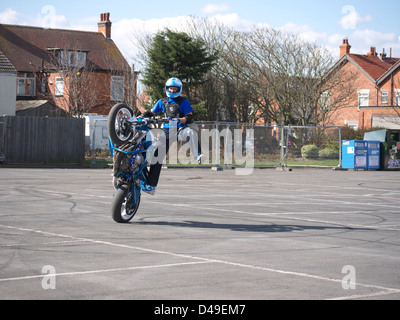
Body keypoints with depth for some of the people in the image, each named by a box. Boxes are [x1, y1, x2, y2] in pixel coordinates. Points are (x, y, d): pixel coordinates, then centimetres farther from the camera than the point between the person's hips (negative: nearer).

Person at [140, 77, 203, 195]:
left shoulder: (183, 101, 3)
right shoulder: (162, 102, 15)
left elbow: (190, 117, -5)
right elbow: (150, 112, 24)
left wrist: (179, 120, -24)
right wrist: (140, 117, 6)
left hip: (180, 129, -3)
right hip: (167, 131, 3)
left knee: (191, 132, -39)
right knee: (157, 156, -4)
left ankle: (199, 156, -49)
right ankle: (151, 186, 2)